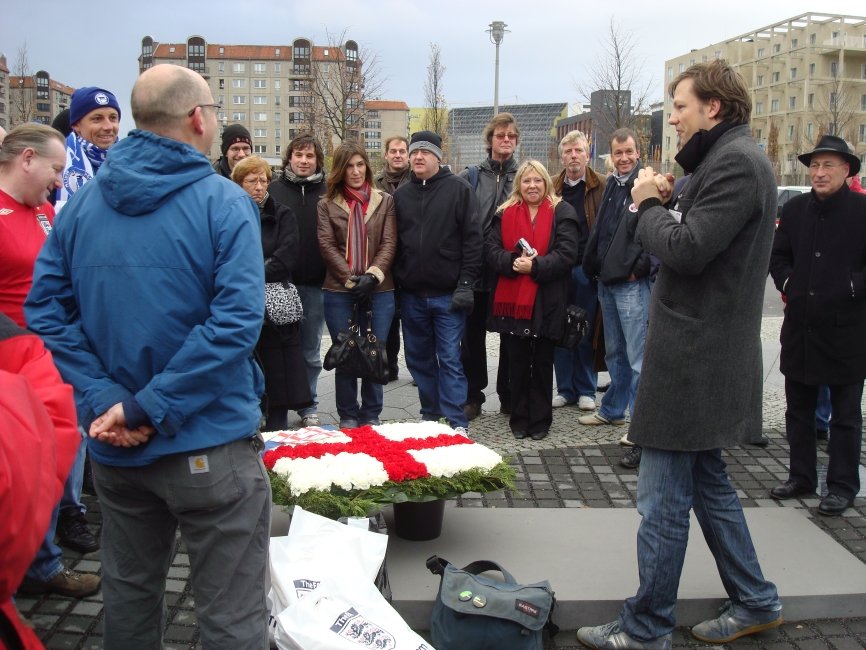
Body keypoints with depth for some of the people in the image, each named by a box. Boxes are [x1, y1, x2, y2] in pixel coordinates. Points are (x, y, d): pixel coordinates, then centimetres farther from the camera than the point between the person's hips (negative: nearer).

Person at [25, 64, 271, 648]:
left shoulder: (84, 201, 4)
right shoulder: (224, 202, -11)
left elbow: (46, 309, -1)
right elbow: (237, 321, -22)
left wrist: (105, 398, -7)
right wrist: (149, 408, -18)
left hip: (114, 446, 6)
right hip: (210, 442, -6)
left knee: (128, 593, 24)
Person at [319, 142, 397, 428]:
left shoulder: (385, 201, 9)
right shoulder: (327, 204, 6)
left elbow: (389, 243, 1)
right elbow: (327, 246, -2)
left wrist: (372, 276, -14)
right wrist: (352, 279, -13)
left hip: (379, 291, 1)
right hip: (339, 292, -1)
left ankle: (371, 415, 18)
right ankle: (348, 417, 17)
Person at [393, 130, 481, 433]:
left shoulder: (459, 189, -2)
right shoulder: (401, 194, 11)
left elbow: (473, 238, -6)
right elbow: (393, 243, 13)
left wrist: (466, 283, -11)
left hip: (448, 294, -5)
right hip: (411, 294, 5)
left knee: (450, 359, -3)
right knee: (418, 358, 11)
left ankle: (457, 423, 3)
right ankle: (430, 414, 25)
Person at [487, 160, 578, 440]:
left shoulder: (562, 212, 1)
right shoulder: (505, 213, 9)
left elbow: (566, 253, -9)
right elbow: (492, 250, 1)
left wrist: (535, 266, -21)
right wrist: (512, 262, -18)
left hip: (546, 302, -2)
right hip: (512, 300, 2)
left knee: (542, 362, 8)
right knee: (517, 362, 9)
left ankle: (540, 420, 19)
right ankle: (519, 418, 20)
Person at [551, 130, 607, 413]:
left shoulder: (602, 187, 1)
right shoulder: (552, 188, 9)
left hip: (586, 269, -3)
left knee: (586, 332, 5)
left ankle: (586, 390, 17)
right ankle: (565, 388, 18)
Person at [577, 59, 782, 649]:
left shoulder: (736, 162, -16)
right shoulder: (734, 158, 17)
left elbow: (686, 250, -23)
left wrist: (650, 206, -7)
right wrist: (666, 205, -1)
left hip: (694, 357, -11)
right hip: (706, 355, 11)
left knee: (663, 500, -2)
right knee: (707, 480, 20)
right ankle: (755, 602, 32)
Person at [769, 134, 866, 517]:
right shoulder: (795, 209, 6)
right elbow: (778, 253, 16)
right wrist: (786, 281, 1)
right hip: (800, 326, 5)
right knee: (798, 409, 14)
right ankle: (801, 476, 28)